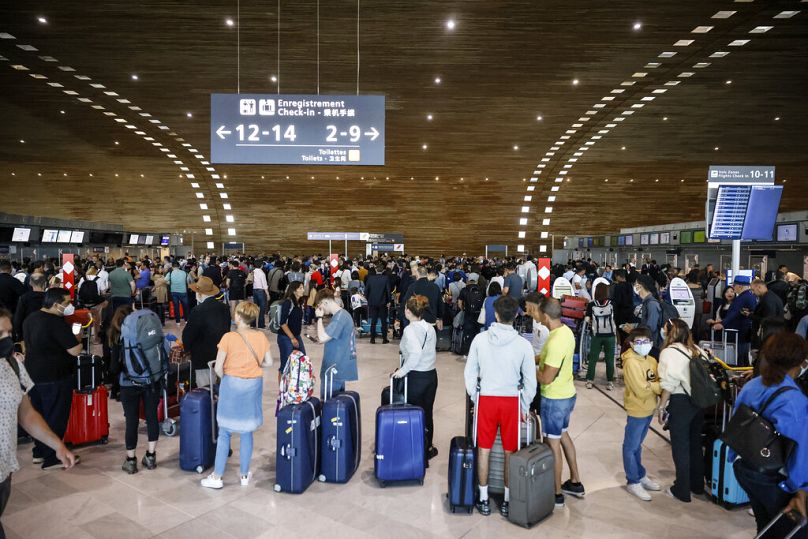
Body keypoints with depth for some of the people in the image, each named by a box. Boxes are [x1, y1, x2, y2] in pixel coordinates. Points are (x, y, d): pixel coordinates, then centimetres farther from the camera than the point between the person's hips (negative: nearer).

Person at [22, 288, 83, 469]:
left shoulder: (31, 318, 4)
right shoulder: (57, 323, -23)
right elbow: (75, 350, -24)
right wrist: (77, 336, -4)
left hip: (34, 375, 9)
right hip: (55, 378, -9)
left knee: (40, 414, 20)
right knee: (56, 417, 3)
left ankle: (39, 452, 32)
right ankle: (52, 458, 12)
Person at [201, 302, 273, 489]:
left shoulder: (229, 337, -14)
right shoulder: (261, 337, -4)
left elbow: (218, 368, -12)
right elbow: (268, 362, 2)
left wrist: (225, 378, 7)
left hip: (232, 384, -3)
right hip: (254, 385, 3)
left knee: (224, 432, 9)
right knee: (247, 432, 14)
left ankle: (216, 477, 16)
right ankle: (244, 474, 24)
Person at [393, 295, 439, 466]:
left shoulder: (410, 329, -16)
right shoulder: (430, 328, 3)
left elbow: (416, 352, -31)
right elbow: (429, 351, 4)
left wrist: (403, 370, -21)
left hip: (415, 377, -7)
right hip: (431, 374, 7)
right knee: (427, 413, 18)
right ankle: (428, 449, 32)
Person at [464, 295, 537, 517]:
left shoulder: (480, 339, -7)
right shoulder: (523, 345, -9)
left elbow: (469, 372, 0)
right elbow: (530, 380, -2)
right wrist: (524, 406, 10)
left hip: (486, 399, 1)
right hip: (511, 401, 0)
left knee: (484, 450, 12)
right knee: (510, 453, 12)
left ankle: (484, 500, 22)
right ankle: (508, 501, 22)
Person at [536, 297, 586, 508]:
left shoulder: (555, 341, -29)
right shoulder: (566, 331, 0)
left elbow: (546, 379, -25)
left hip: (554, 399, -9)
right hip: (567, 394, 9)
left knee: (553, 443, 4)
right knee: (563, 435, 23)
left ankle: (556, 494, 18)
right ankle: (575, 483, 37)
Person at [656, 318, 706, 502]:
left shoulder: (669, 352, -13)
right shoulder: (696, 349, 6)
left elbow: (669, 384, -19)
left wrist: (661, 407, -11)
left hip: (680, 403, -6)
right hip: (699, 401, 7)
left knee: (680, 446, 6)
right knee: (695, 443, 20)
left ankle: (682, 490, 16)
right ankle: (697, 485, 34)